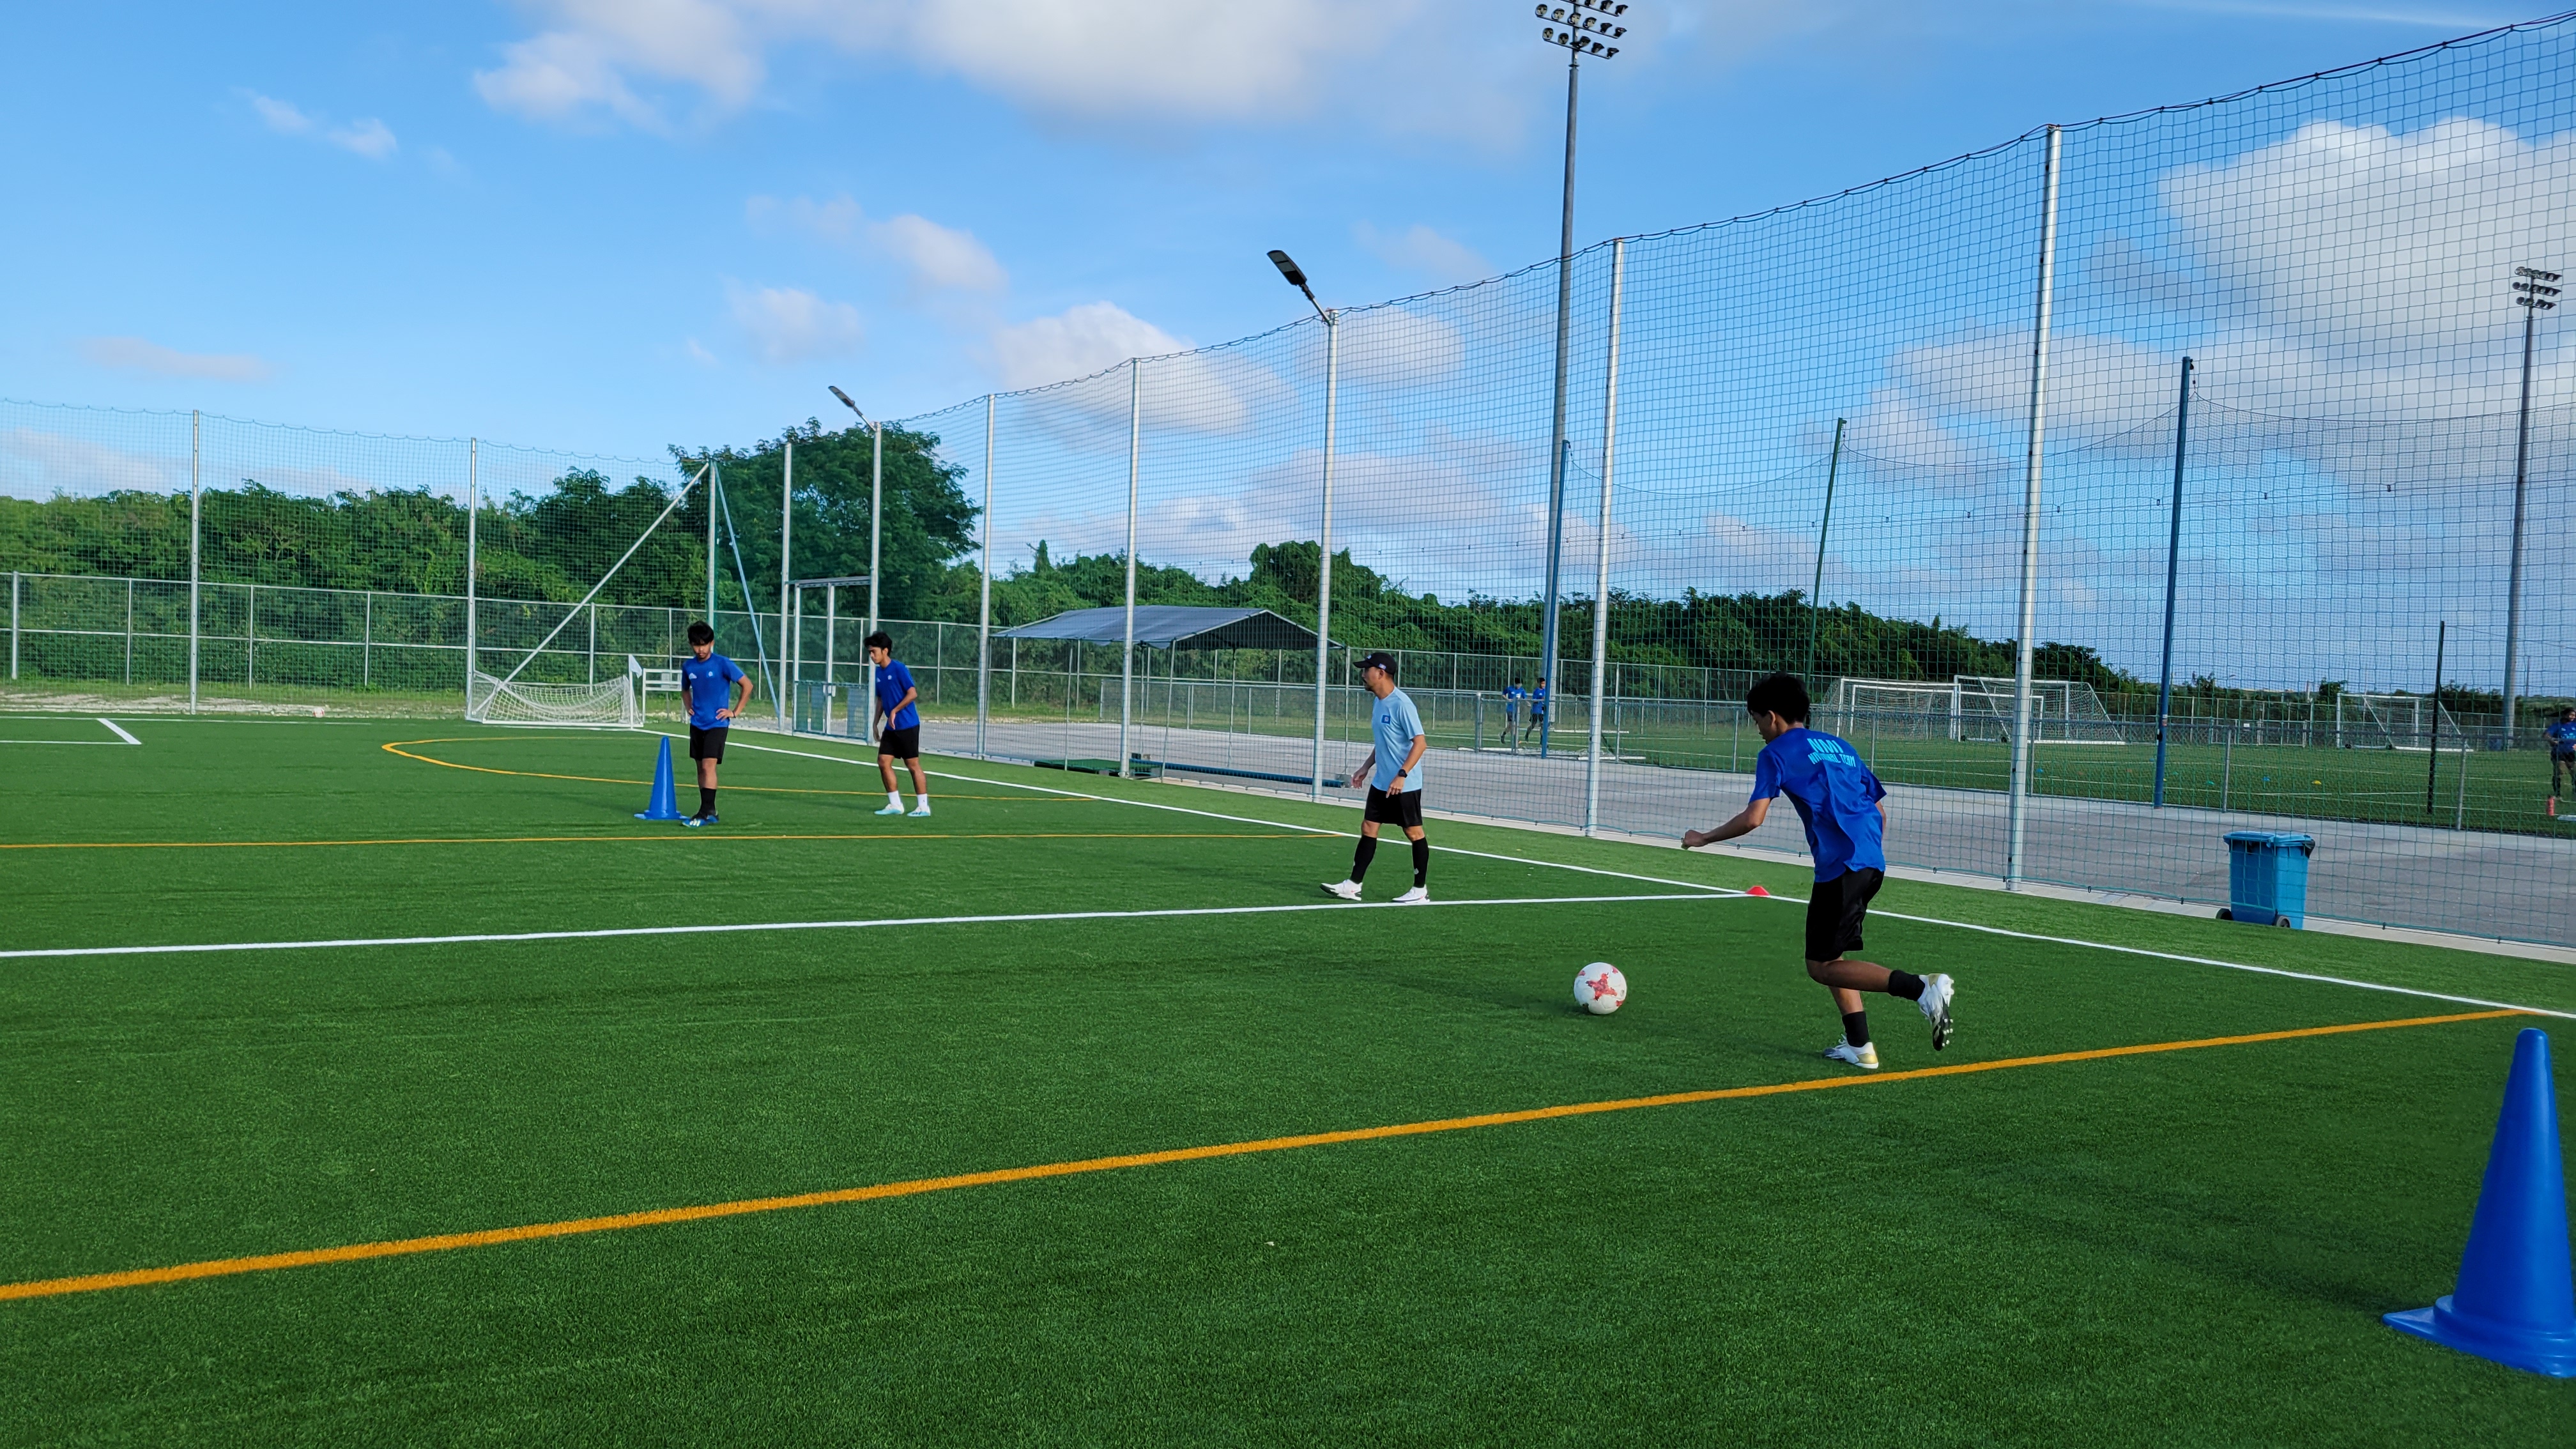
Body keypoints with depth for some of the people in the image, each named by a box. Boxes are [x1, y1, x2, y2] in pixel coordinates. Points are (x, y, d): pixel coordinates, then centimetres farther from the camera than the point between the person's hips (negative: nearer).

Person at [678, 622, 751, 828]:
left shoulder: (723, 664, -10)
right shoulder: (688, 667, 6)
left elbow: (747, 686, -6)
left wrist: (735, 712, -7)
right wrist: (689, 707, 9)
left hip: (717, 724, -6)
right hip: (697, 724, 6)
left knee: (709, 766, -15)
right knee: (701, 768, 9)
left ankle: (704, 814, -15)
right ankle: (710, 812, 18)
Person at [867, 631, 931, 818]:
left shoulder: (898, 668, -13)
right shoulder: (879, 672, 11)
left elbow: (913, 693, -18)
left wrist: (895, 711, -19)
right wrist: (876, 723, 16)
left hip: (907, 726, -8)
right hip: (891, 727, 8)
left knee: (913, 764, -3)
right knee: (883, 762, 3)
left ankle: (923, 807, 4)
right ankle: (895, 805, 11)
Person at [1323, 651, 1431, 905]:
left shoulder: (1401, 704, -17)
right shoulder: (1379, 704, 10)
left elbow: (1420, 742, -20)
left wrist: (1402, 775, -26)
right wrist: (1366, 767, 18)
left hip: (1404, 785, -9)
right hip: (1380, 782, 9)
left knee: (1413, 832, 2)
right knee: (1368, 828, 7)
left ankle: (1421, 891, 11)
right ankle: (1353, 886, 10)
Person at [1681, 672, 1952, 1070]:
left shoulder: (1776, 753, 2)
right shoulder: (1838, 745, 24)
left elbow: (1752, 818, -7)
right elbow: (1880, 808, 25)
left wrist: (1704, 838, 7)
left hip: (1841, 865, -8)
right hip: (1872, 863, 8)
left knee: (1822, 967, -2)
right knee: (1830, 956, 18)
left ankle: (1922, 988, -17)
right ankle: (1859, 1046, 12)